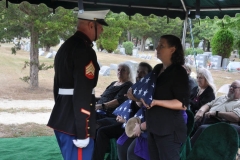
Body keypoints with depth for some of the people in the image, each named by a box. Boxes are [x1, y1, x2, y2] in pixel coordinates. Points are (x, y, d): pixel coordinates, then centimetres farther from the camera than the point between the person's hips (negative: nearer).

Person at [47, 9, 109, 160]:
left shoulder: (65, 46, 14)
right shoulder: (85, 50, -16)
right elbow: (82, 94, -22)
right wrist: (82, 132, -21)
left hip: (62, 119, 10)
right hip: (74, 123, -10)